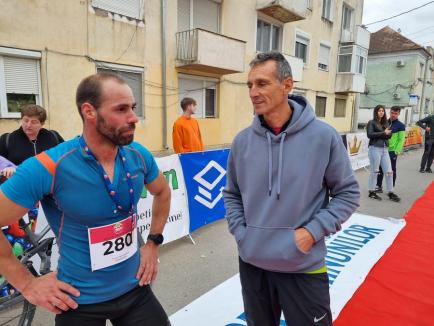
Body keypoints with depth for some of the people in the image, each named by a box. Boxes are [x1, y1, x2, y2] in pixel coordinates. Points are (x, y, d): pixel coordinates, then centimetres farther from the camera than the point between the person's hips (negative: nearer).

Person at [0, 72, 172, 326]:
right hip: (80, 300, -3)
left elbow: (163, 192, 9)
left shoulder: (138, 155, -9)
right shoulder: (49, 167, -23)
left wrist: (153, 243, 5)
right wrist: (27, 284, -10)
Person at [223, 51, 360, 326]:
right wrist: (240, 232, -3)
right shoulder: (242, 141, -3)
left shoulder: (323, 136, -11)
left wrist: (313, 231, -13)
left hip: (304, 267, -3)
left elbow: (348, 193, -3)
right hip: (252, 263, 4)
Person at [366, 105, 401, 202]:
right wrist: (383, 133, -14)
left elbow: (389, 135, 8)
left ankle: (390, 192, 13)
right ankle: (372, 192, 13)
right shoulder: (371, 122, -2)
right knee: (374, 171, 1)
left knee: (389, 171, 5)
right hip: (375, 148, -6)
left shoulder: (386, 123, 15)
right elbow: (370, 134, -15)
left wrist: (383, 134, -11)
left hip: (385, 149, 6)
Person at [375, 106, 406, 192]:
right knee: (380, 169, 8)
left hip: (392, 151, -4)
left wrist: (396, 151, -14)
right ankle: (379, 186, 18)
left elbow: (401, 140, -8)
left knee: (392, 170, 5)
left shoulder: (401, 126, -3)